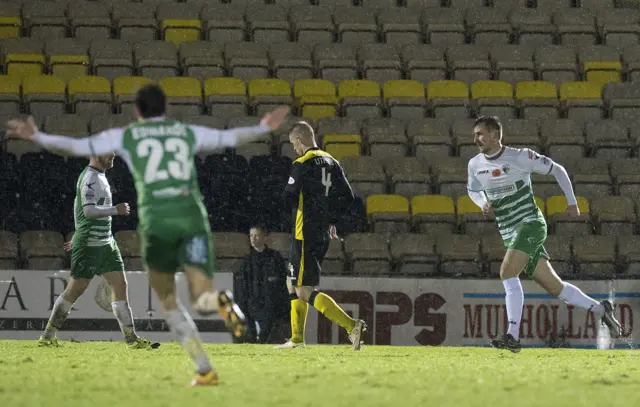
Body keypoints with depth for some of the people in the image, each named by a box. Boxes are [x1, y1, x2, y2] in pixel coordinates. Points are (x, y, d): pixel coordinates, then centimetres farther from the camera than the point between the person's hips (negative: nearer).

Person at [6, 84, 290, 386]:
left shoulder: (125, 137, 14)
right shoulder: (188, 133, 20)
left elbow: (76, 146, 11)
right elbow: (231, 137, 33)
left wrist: (37, 137, 22)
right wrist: (263, 128, 51)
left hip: (156, 221, -1)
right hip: (192, 217, 1)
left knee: (168, 301, 16)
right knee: (201, 300, -3)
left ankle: (204, 369, 4)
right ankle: (220, 301, -43)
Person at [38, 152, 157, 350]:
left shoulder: (99, 176, 16)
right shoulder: (90, 179, -15)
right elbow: (89, 211, -25)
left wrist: (78, 237, 28)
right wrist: (116, 210, -20)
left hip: (106, 243, 9)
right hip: (89, 244, -9)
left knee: (120, 285, 1)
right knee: (76, 289, -4)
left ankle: (131, 338, -1)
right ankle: (47, 336, 7)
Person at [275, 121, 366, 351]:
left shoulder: (302, 164, -13)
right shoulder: (331, 163, 11)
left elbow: (289, 198, -13)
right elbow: (348, 196, 10)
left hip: (305, 234, -9)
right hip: (323, 233, 9)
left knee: (304, 291, -10)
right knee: (293, 283, 22)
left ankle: (351, 325, -24)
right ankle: (297, 338, 25)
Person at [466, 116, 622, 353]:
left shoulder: (520, 157, -10)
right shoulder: (475, 165, 5)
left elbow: (557, 169, 0)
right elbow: (472, 190, 25)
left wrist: (571, 202, 1)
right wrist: (483, 203, 3)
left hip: (530, 224, -6)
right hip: (509, 234, 6)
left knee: (507, 272, -26)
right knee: (553, 286, 7)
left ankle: (513, 336, -28)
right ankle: (601, 309, 23)